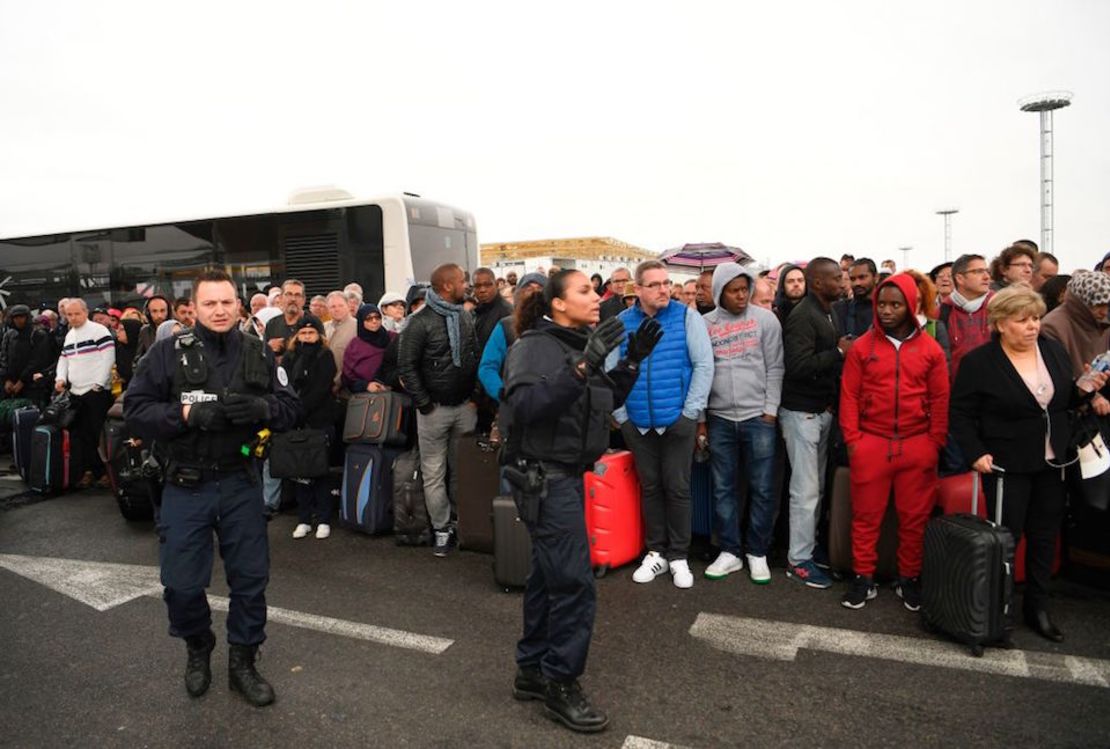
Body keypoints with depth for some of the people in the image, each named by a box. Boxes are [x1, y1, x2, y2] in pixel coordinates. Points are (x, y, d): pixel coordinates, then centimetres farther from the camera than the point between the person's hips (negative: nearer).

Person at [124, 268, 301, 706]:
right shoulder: (169, 352, -6)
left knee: (250, 578, 9)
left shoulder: (256, 353, 1)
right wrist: (187, 414, -23)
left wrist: (261, 407, -19)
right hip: (186, 485, -1)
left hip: (240, 482, 2)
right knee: (181, 583, 6)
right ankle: (198, 650, 37)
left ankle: (242, 662, 30)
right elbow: (134, 411, -8)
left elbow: (291, 408, 2)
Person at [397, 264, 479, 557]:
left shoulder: (466, 317, 9)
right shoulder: (421, 322, -9)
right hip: (434, 409, -4)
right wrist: (424, 404, -11)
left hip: (465, 407, 5)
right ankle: (442, 530, 13)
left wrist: (475, 395, 6)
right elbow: (406, 365, -10)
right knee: (434, 474, 2)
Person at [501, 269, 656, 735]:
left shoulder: (580, 344, 11)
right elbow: (527, 405, -30)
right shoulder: (534, 346, -14)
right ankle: (561, 686, 8)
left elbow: (608, 401, 15)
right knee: (574, 581, -7)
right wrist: (582, 365, -34)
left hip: (566, 475, 9)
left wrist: (632, 360, 2)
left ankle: (532, 671, 29)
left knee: (549, 574, 16)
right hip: (543, 477, -9)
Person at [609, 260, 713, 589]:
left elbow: (704, 365, -6)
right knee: (649, 487, 12)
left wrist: (690, 411, -9)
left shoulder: (686, 316, -4)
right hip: (638, 423, 2)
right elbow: (609, 371, 3)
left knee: (677, 487, 4)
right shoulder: (621, 323, 1)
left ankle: (678, 556, 19)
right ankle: (656, 552, 26)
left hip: (678, 421, -2)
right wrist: (620, 414, 0)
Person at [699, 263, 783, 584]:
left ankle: (757, 553, 19)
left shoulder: (765, 319, 1)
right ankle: (729, 552, 20)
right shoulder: (706, 324, 5)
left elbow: (775, 368, 0)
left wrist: (770, 410, -7)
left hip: (758, 417, -2)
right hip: (719, 419, 2)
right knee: (722, 489, 8)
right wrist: (699, 419, 4)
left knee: (762, 489, 4)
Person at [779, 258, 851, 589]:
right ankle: (799, 560, 8)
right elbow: (799, 366, -26)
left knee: (816, 486, 15)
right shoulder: (802, 316, -17)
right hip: (802, 412, -9)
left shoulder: (829, 313, 11)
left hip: (823, 410, 9)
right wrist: (839, 352, -18)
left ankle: (810, 545, 28)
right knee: (805, 490, -2)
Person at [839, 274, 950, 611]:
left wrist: (935, 443, 0)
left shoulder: (930, 348, 2)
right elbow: (849, 396, 1)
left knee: (914, 517, 10)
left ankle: (909, 579, 26)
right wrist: (852, 440, -5)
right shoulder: (862, 347, 0)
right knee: (866, 515, 7)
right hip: (870, 443, -1)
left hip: (917, 445, 1)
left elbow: (940, 399, 5)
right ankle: (864, 578, 20)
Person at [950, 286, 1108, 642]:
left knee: (1045, 537, 14)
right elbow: (961, 414, -10)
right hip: (1006, 465, -5)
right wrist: (976, 453, -19)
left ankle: (1038, 608, 29)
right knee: (1006, 537, 3)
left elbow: (1063, 401, 15)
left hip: (1052, 463, 5)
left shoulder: (1054, 349, 4)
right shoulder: (978, 362, -13)